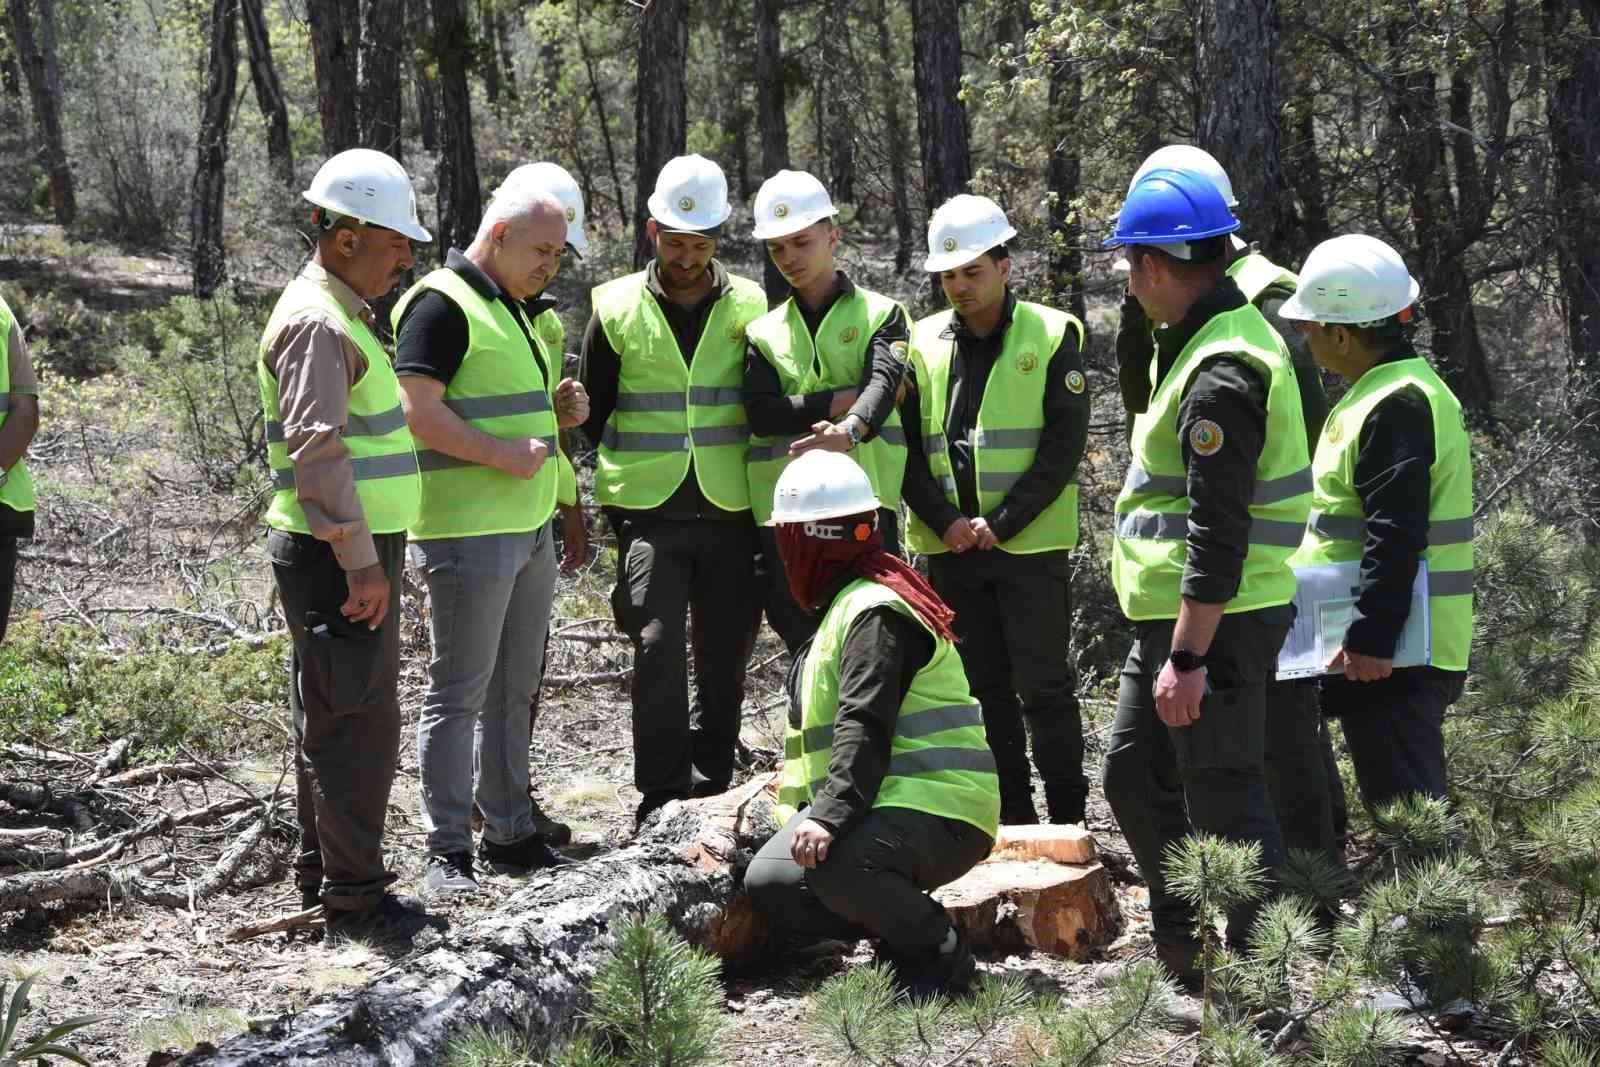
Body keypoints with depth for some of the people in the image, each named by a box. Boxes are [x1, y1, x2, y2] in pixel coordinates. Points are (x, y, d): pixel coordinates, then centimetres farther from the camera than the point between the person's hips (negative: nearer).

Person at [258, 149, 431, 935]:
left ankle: (322, 876, 27)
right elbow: (317, 450, -24)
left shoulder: (343, 314, 16)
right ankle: (356, 897, 0)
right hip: (338, 560, -11)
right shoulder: (318, 323, -17)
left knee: (328, 721, 17)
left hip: (350, 554, 11)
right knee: (358, 724, -6)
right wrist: (361, 563, -24)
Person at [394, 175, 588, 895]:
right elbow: (418, 411, -20)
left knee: (512, 691, 14)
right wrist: (504, 451, -22)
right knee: (459, 693, -4)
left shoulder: (509, 309, 19)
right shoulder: (442, 303, -11)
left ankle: (511, 834, 22)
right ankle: (448, 853, 1)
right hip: (467, 532, -9)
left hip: (529, 530, 9)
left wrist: (555, 410, 10)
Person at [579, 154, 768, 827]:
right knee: (657, 645, -12)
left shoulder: (750, 308, 5)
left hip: (731, 512, 2)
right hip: (648, 512, -1)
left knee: (726, 656, 5)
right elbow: (593, 414, 12)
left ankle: (709, 789, 18)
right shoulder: (619, 309, 3)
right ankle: (660, 795, -5)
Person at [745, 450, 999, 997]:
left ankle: (941, 953, -14)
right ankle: (908, 927, 4)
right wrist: (805, 807, 31)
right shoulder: (848, 606, 21)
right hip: (886, 804, 10)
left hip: (937, 810, -10)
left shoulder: (875, 613, -14)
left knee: (838, 866, -37)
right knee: (769, 885, -3)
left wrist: (829, 817, -36)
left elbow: (864, 728, -27)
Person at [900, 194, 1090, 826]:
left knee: (1043, 686, -2)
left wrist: (1001, 523, -13)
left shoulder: (1052, 335, -2)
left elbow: (1064, 444, -8)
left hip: (1031, 543, -4)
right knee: (983, 687, 9)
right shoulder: (923, 342, 8)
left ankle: (1068, 819, 6)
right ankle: (1012, 816, 17)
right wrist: (945, 520, -8)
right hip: (950, 545, 4)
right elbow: (906, 445, 5)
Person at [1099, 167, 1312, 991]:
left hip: (1216, 618, -11)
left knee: (1222, 799, -4)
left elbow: (1218, 534, -25)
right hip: (1173, 613, 11)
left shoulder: (1220, 375, -21)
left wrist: (1188, 657, -25)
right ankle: (1184, 954, 30)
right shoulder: (1223, 331, 13)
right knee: (1135, 774, 19)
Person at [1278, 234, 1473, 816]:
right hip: (1397, 644, 10)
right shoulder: (1400, 388, 17)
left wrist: (1371, 638, -26)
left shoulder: (1395, 407, -18)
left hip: (1390, 653, -10)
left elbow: (1396, 539, -25)